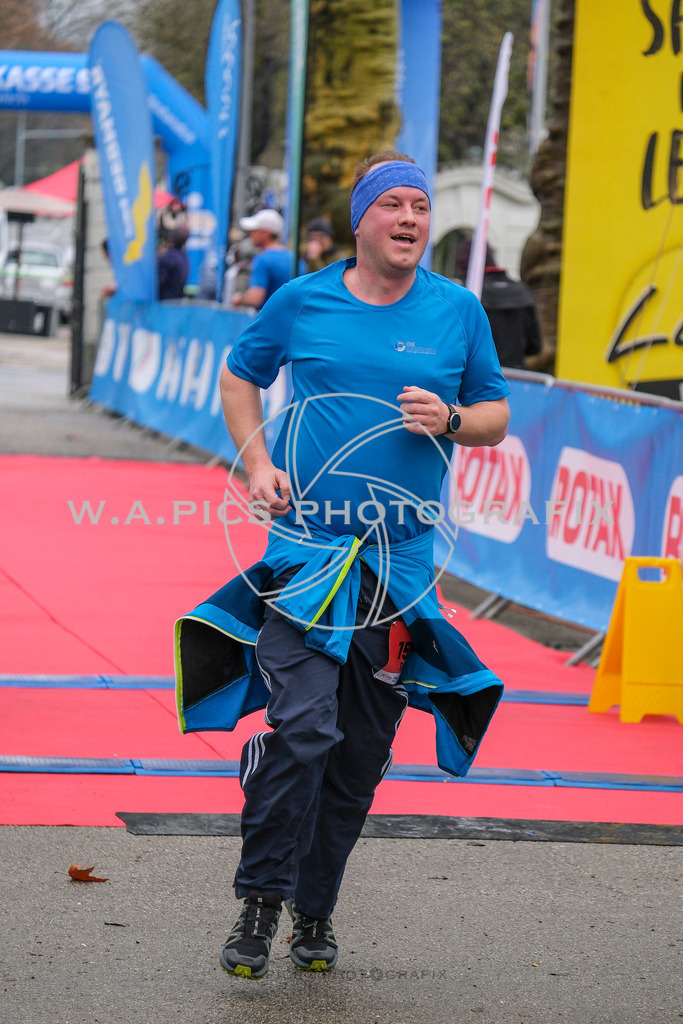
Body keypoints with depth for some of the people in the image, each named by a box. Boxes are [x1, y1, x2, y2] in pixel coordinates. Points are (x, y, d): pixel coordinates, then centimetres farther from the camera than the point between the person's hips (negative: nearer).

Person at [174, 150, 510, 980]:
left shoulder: (458, 312, 5)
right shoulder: (301, 302, 2)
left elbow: (496, 417, 13)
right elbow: (238, 376, 17)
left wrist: (449, 420, -9)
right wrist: (258, 464, 3)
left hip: (402, 559, 2)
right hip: (307, 542, -2)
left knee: (362, 750, 6)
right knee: (303, 727, -16)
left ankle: (315, 909, 22)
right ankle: (260, 904, -4)